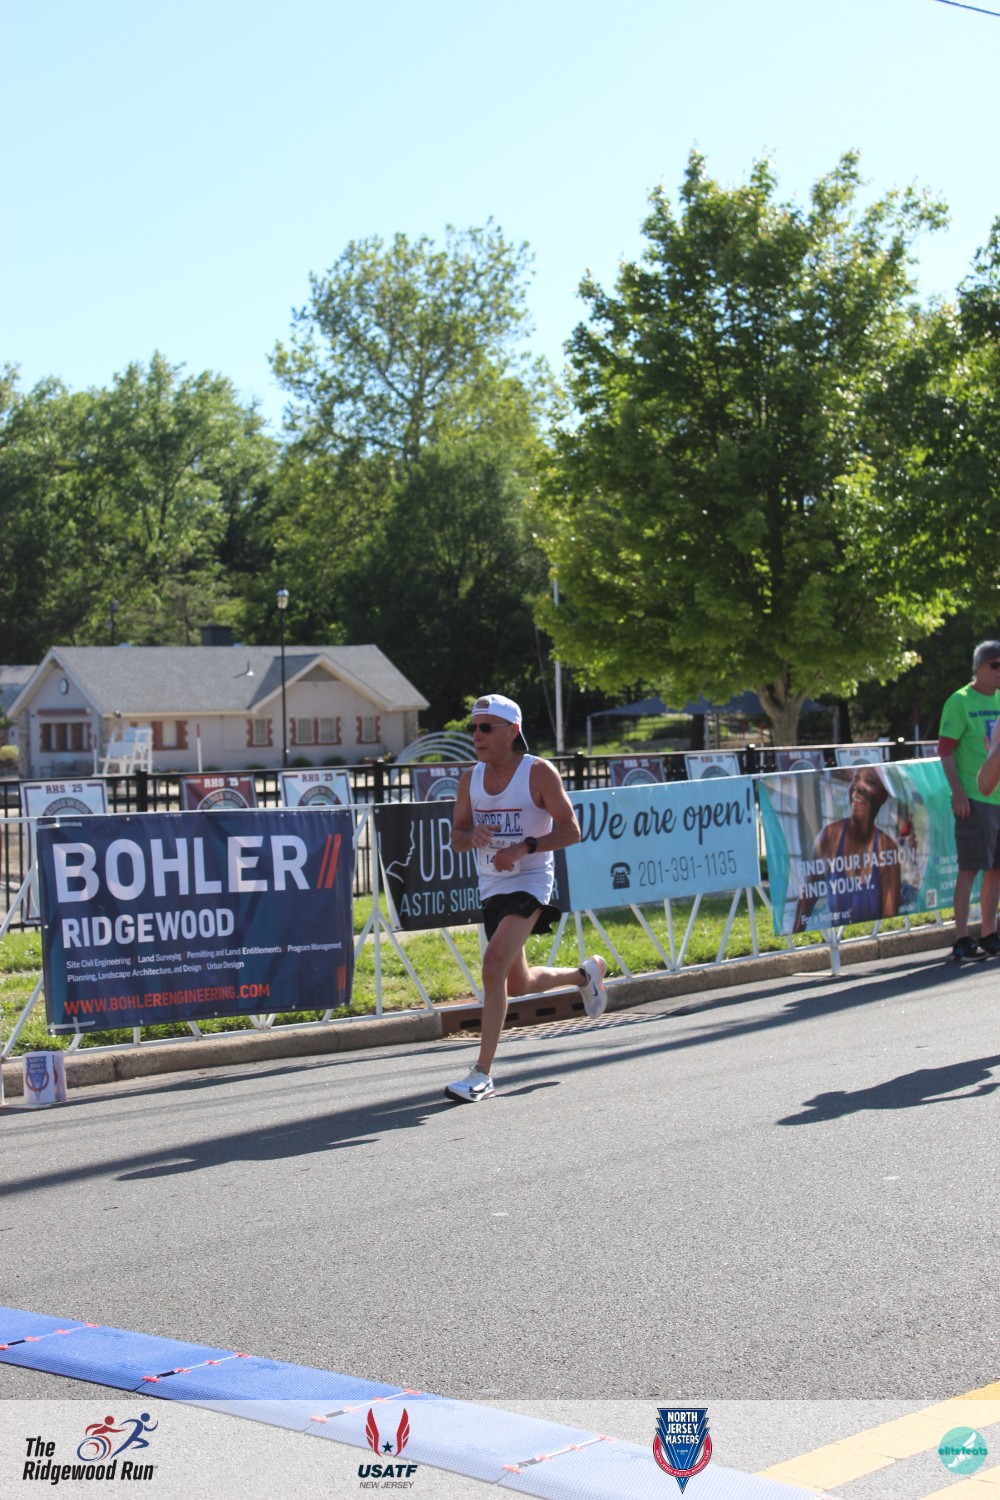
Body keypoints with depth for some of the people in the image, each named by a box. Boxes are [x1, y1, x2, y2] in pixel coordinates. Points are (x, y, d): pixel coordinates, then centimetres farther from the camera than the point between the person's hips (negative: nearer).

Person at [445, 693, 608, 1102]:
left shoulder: (538, 772, -11)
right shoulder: (470, 779, 6)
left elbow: (570, 830, -12)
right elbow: (456, 837, 10)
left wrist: (523, 848, -26)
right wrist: (473, 836, -14)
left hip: (530, 882, -7)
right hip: (491, 885, 7)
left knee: (493, 966, -23)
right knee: (518, 985, 16)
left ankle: (482, 1074, -18)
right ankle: (584, 975, 47)